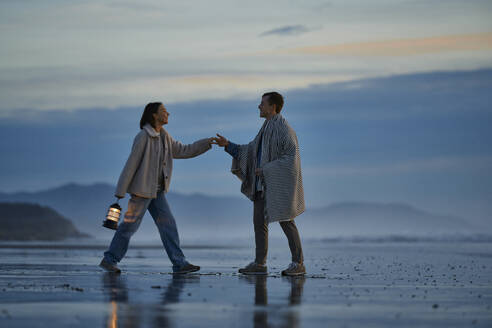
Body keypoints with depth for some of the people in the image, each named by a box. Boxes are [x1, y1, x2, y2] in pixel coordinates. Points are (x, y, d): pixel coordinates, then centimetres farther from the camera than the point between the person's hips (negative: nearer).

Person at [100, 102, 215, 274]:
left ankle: (179, 263, -2)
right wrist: (120, 192, -16)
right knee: (130, 225, -3)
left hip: (157, 190, 8)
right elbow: (131, 163, -16)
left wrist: (207, 142, 7)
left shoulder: (164, 137, 10)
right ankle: (108, 260, 9)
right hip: (142, 189, -8)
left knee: (168, 223, 0)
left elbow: (184, 151, 15)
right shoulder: (143, 137, -15)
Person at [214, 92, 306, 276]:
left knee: (286, 222, -5)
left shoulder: (284, 129, -13)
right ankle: (259, 264, 10)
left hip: (279, 183, -9)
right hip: (262, 185, 9)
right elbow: (248, 152, 18)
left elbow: (291, 157, -20)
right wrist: (227, 145, 9)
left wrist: (266, 169, -19)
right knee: (259, 221, 6)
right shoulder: (266, 129, 15)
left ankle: (298, 264, 2)